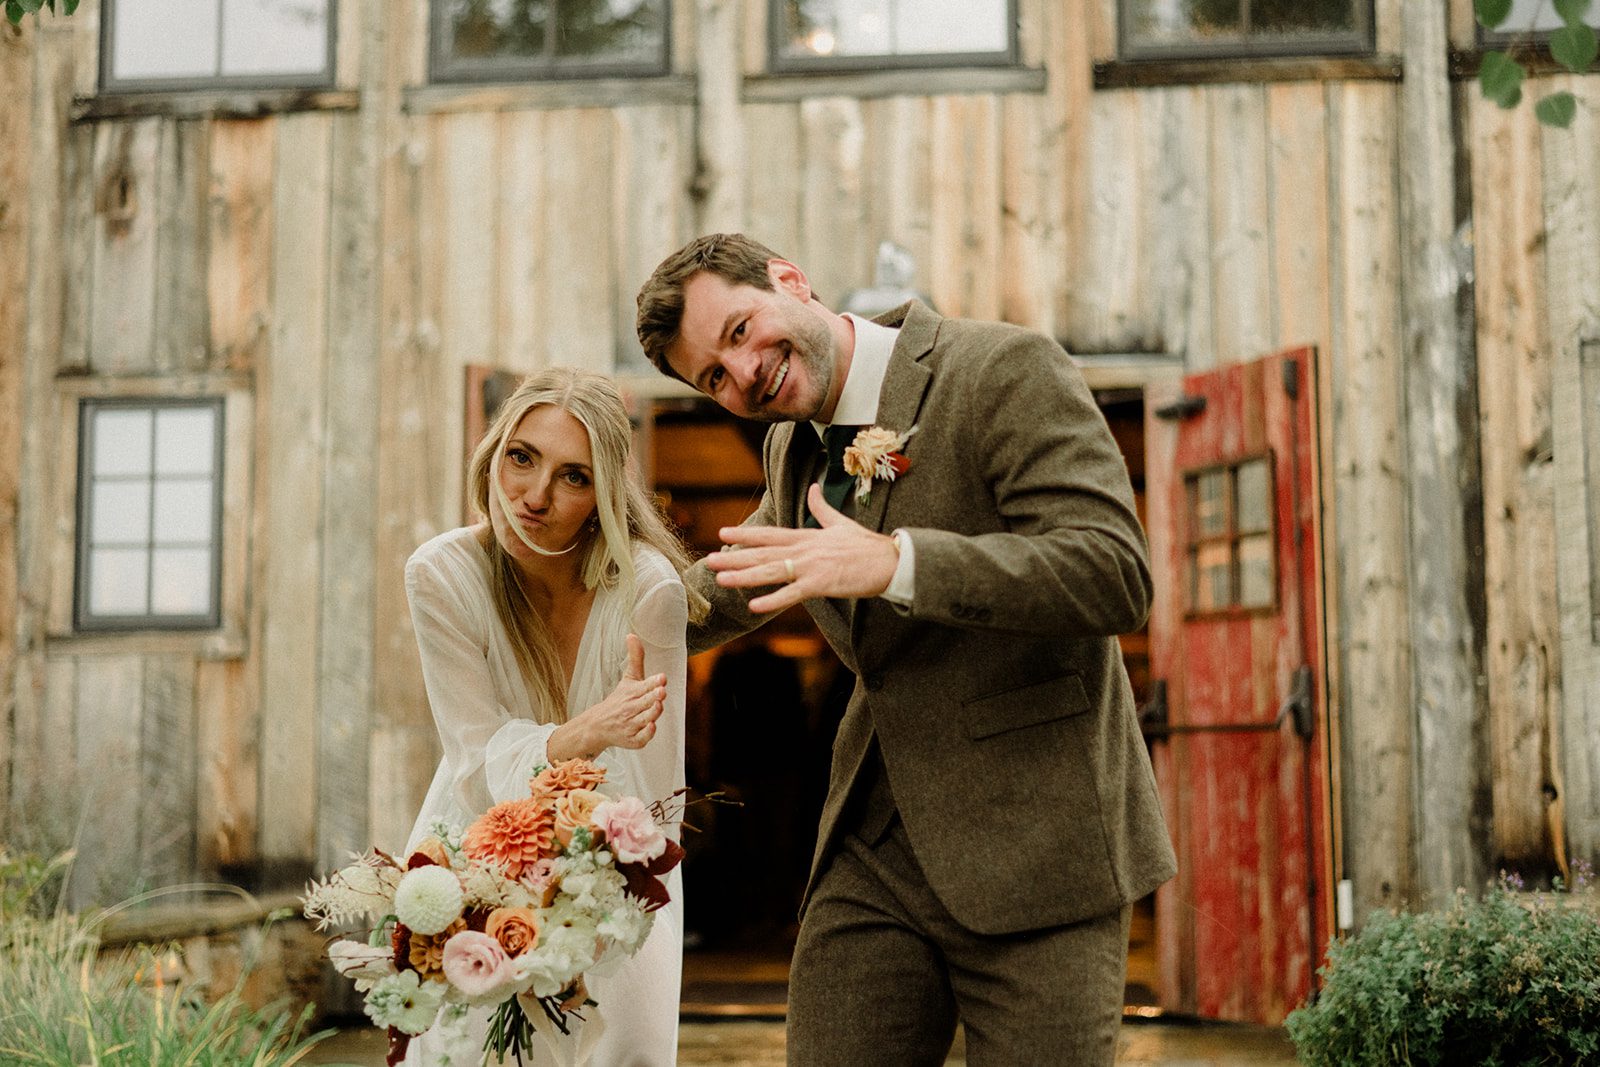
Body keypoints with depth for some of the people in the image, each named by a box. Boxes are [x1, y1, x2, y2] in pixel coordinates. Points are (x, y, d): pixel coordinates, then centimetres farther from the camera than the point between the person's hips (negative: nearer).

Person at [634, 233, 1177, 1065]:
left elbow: (1115, 575, -23)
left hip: (1030, 847, -6)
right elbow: (739, 583, 33)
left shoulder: (1007, 371, -12)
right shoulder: (792, 451, 12)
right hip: (875, 846, 6)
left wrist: (893, 563, -30)